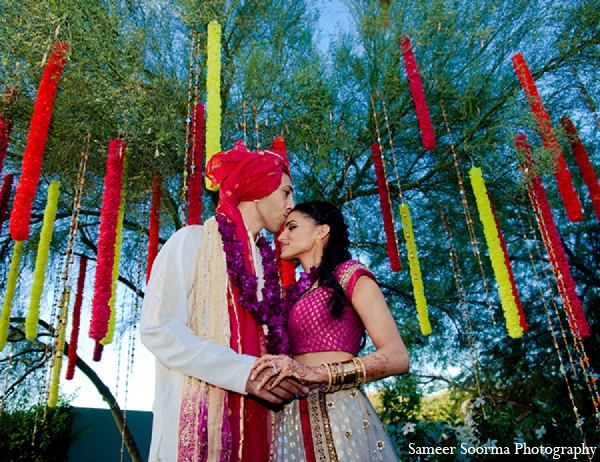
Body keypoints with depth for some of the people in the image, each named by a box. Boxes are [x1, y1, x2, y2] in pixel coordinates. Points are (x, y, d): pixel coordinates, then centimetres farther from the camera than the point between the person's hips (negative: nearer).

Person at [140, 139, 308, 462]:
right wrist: (243, 371, -19)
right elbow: (157, 327, -13)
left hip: (251, 420, 6)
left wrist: (287, 376, -7)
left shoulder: (264, 262, 14)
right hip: (197, 418, -5)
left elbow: (264, 339, 13)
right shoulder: (193, 241, -4)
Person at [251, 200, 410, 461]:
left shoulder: (351, 276, 0)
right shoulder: (294, 294, 18)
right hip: (291, 421, 6)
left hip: (339, 414, -5)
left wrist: (317, 373, -23)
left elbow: (398, 358, -13)